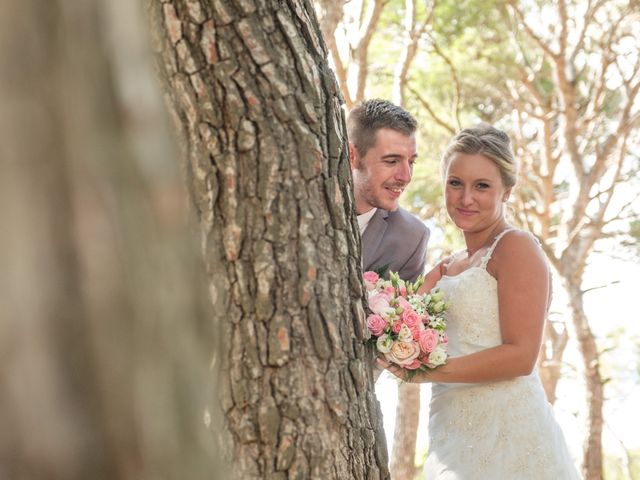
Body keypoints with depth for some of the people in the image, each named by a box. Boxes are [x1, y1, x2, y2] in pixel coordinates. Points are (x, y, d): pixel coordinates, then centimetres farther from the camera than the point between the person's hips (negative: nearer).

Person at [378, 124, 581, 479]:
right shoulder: (446, 268, 18)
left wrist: (427, 371, -16)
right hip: (454, 442, 7)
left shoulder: (517, 246, -6)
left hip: (507, 434, -7)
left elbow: (520, 356, -15)